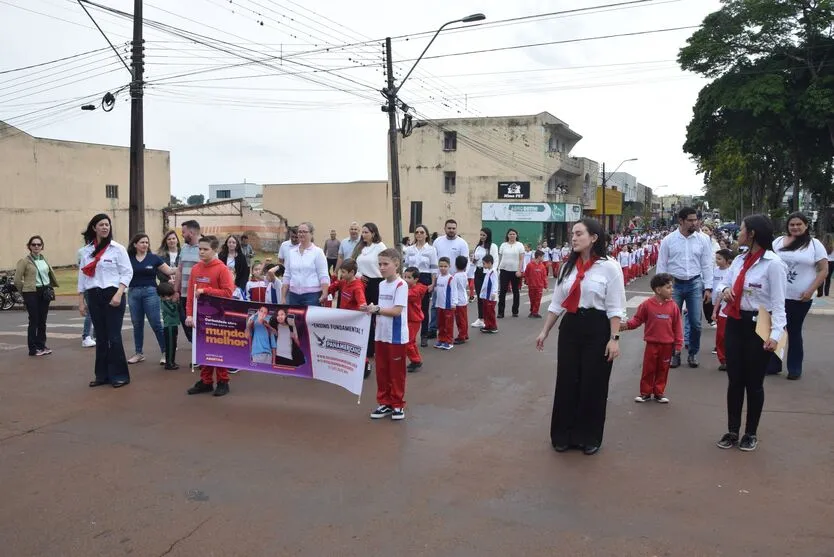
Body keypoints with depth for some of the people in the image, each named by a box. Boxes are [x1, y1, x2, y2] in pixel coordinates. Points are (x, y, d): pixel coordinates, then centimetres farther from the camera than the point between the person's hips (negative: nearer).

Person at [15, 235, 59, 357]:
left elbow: (51, 274, 22)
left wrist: (50, 288, 17)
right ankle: (33, 349, 4)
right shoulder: (24, 261, -5)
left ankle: (41, 345, 19)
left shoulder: (44, 260, 11)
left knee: (42, 321, 9)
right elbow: (17, 280, -5)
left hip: (45, 293, 5)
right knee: (34, 321, -3)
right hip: (31, 294, -5)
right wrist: (25, 291, 3)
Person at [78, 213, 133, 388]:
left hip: (112, 295, -4)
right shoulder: (86, 251, 10)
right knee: (100, 336, 9)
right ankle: (102, 375, 17)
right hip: (93, 296, 4)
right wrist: (81, 300, 10)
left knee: (114, 336, -4)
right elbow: (82, 276, 13)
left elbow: (127, 272, -6)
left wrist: (119, 294, -17)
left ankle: (119, 375, 5)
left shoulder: (117, 248, -3)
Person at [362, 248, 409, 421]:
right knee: (381, 371, 12)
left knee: (396, 372, 5)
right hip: (381, 335, 7)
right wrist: (371, 310, -4)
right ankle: (385, 403, 23)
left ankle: (397, 404, 17)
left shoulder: (401, 285, -14)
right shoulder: (381, 284, 8)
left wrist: (376, 309, -24)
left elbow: (397, 311, -20)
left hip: (396, 337, -7)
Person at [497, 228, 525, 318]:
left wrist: (519, 270, -12)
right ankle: (500, 312, 1)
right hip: (504, 270, 1)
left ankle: (515, 311, 18)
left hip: (515, 271, -1)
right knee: (502, 291, -2)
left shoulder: (520, 245, 1)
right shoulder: (503, 245, 7)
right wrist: (498, 268, 2)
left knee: (515, 291, 8)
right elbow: (500, 258, 8)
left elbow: (521, 259, -4)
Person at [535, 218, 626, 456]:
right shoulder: (567, 267, 7)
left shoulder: (609, 267, -9)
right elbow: (556, 303, 11)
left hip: (597, 329, -4)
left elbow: (615, 308, -10)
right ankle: (564, 435, 23)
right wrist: (545, 331, 10)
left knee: (593, 385, 6)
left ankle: (589, 437, 24)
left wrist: (614, 338, -14)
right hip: (570, 327, 5)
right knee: (566, 382, 8)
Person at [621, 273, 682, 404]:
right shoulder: (647, 304, -9)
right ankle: (645, 392, 18)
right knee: (648, 369, 6)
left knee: (663, 369, 11)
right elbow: (637, 319, -2)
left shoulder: (673, 306, -3)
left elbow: (677, 327, 0)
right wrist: (626, 325, -19)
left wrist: (678, 344, 0)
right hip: (652, 344, -2)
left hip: (667, 345, 2)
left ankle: (659, 392, 25)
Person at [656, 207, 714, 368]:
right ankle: (674, 353, 19)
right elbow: (661, 265, 1)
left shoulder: (703, 239, 0)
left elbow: (707, 265, 4)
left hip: (695, 283, 1)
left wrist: (708, 288, 0)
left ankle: (693, 353, 21)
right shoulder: (668, 240, -3)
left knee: (696, 323, 3)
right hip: (674, 283, -1)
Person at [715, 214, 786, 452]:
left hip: (758, 326, -6)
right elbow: (724, 282, 19)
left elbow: (779, 302, -15)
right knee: (734, 380, 10)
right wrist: (724, 290, -5)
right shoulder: (739, 259, 6)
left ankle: (751, 433, 24)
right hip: (735, 323, 6)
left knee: (754, 382, 8)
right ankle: (732, 431, 22)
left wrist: (776, 333, -24)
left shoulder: (773, 263, -14)